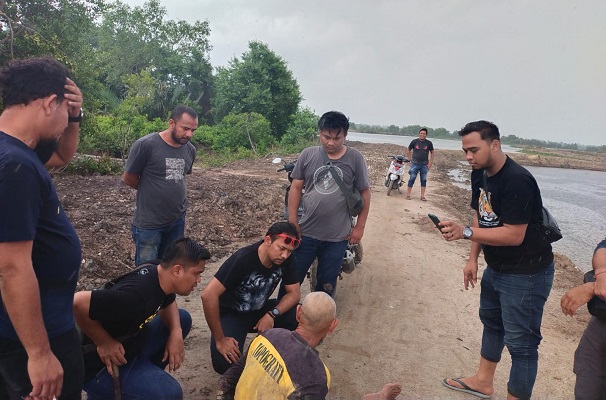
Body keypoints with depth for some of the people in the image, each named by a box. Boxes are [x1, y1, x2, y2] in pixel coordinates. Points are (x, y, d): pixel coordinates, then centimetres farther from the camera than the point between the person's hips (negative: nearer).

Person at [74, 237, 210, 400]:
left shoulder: (158, 274, -8)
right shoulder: (135, 295, -35)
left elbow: (168, 303, 11)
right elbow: (78, 303, -36)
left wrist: (176, 332, -7)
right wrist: (104, 342, -23)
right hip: (102, 364, -9)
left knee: (183, 318, 10)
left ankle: (146, 374, 15)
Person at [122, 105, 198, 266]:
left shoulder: (190, 150, 0)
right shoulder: (145, 145, -18)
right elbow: (128, 178, -8)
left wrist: (176, 192, 6)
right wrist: (152, 191, 3)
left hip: (177, 221, 5)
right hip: (149, 223, -5)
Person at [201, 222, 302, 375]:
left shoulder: (286, 261, -15)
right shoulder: (242, 259, -32)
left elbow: (294, 293, -8)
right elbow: (208, 295, -34)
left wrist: (272, 314, -27)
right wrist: (220, 340, -28)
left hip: (260, 310, 5)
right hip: (231, 313, -4)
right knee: (225, 364, -28)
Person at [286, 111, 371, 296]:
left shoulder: (355, 158, -5)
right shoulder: (307, 155, -3)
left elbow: (364, 192, 1)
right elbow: (296, 188, 2)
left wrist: (359, 227, 0)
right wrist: (292, 221, -1)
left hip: (337, 236, 0)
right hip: (306, 232, 1)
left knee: (327, 284, 16)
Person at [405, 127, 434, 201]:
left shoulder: (429, 143, 2)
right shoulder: (414, 141, -1)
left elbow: (432, 153, 11)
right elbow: (408, 151, 9)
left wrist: (430, 162, 2)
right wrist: (410, 160, 3)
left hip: (424, 165, 2)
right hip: (415, 164, -2)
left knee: (423, 180, 5)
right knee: (412, 179, -4)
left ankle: (422, 196, 12)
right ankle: (408, 195, 3)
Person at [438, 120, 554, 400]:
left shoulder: (517, 181, -27)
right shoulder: (479, 174, 1)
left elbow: (514, 235, -29)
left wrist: (464, 232, -33)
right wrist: (473, 259, 6)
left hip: (526, 274, -10)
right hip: (496, 268, 10)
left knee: (520, 342, 0)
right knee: (491, 322, 23)